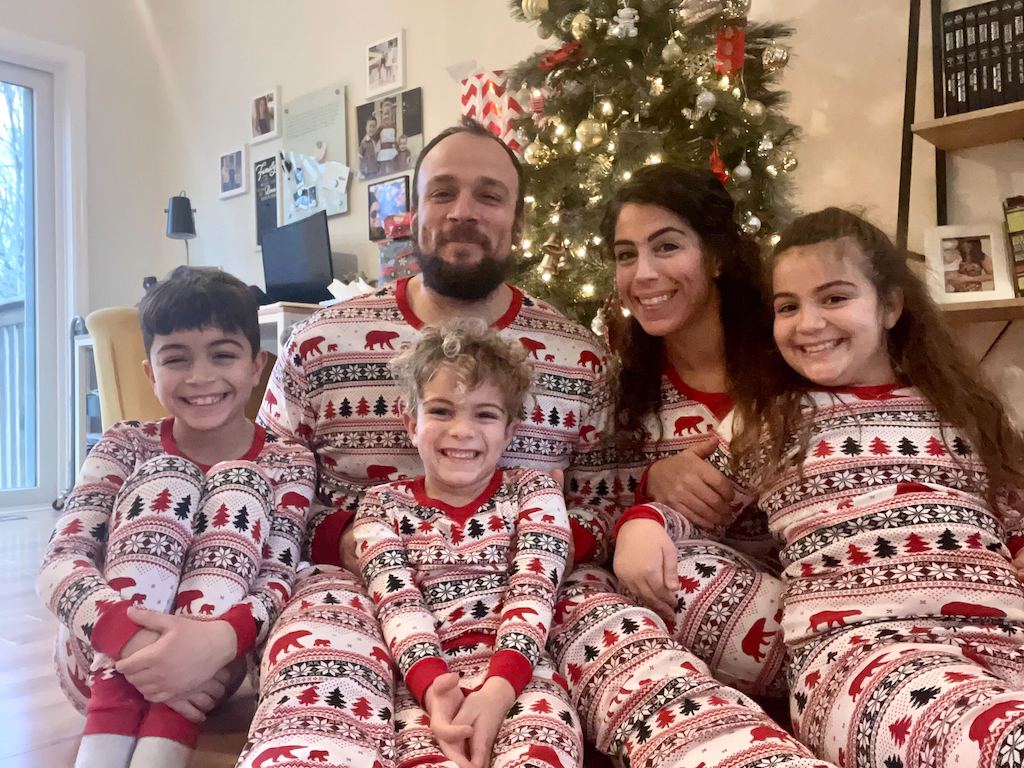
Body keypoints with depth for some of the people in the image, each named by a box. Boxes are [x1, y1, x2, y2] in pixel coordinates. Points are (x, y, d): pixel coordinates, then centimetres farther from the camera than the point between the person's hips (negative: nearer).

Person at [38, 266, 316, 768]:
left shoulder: (286, 463, -2)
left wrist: (221, 638, -38)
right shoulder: (125, 446, 1)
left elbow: (279, 581, -15)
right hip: (105, 661, 1)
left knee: (239, 485, -19)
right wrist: (130, 636, -34)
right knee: (166, 476, -17)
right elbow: (60, 562, -13)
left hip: (212, 667, 0)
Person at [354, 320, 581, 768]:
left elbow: (531, 594, -1)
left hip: (518, 675, 0)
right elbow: (398, 603, -1)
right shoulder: (383, 506, 14)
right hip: (425, 681, 1)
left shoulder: (534, 493, 13)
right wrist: (432, 684, -20)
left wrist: (498, 687, -19)